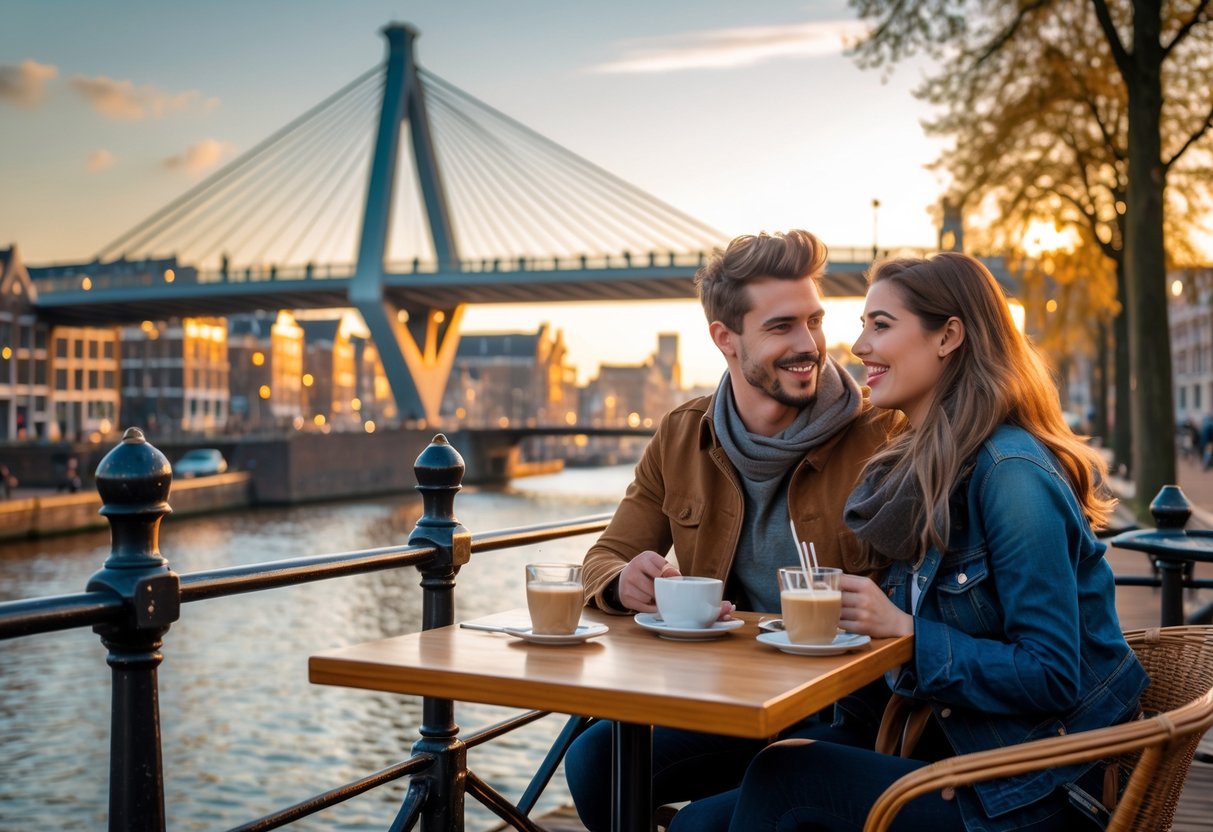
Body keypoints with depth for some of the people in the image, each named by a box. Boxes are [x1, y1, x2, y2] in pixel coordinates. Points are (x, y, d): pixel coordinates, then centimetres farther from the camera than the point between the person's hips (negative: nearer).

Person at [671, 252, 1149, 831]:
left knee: (786, 774, -20)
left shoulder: (1011, 473, -17)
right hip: (949, 746, 7)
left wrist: (905, 629, -21)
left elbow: (1052, 678, -20)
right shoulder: (918, 469, 9)